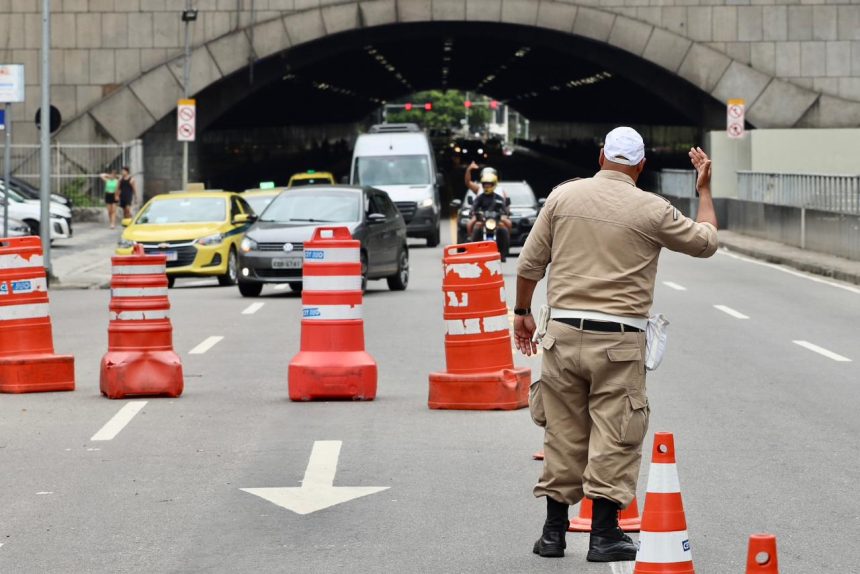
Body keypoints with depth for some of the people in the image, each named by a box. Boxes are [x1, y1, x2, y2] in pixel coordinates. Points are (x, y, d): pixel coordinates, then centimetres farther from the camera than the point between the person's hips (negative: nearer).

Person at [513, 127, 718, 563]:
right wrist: (704, 190, 23)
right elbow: (705, 242, 11)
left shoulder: (563, 196, 4)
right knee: (614, 437, 2)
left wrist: (523, 312, 20)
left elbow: (529, 263, 7)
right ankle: (604, 535, 1)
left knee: (563, 433, 11)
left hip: (564, 334, 3)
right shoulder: (651, 210, -3)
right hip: (618, 340, -3)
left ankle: (554, 532, 15)